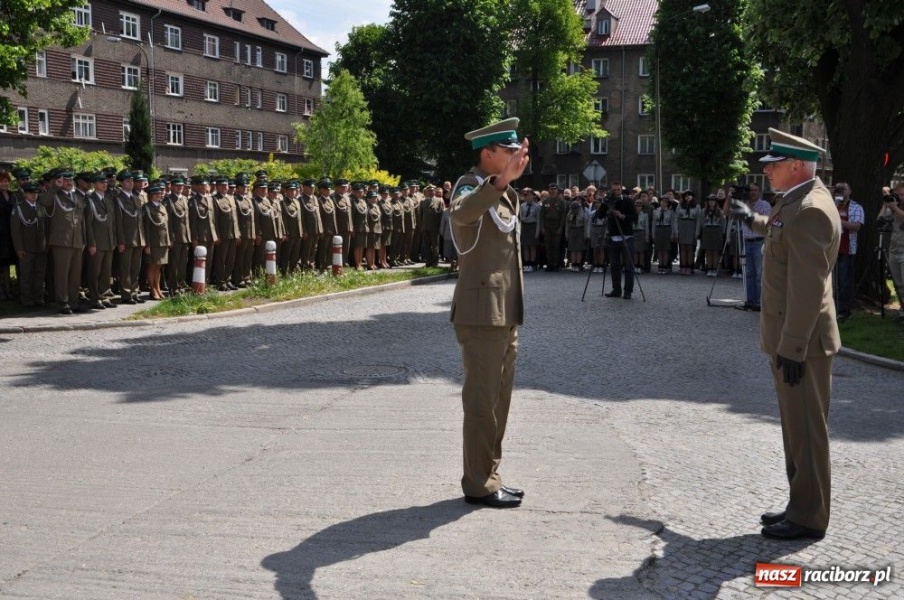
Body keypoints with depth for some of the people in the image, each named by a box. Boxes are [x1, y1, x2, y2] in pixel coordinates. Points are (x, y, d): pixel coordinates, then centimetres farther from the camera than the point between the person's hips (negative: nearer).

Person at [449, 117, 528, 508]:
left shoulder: (504, 194, 19)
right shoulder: (471, 185, -10)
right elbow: (461, 213, -36)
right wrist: (501, 180, -48)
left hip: (504, 313, 9)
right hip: (481, 312, -9)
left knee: (498, 400, 13)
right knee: (482, 400, -5)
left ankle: (488, 477, 23)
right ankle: (479, 484, 3)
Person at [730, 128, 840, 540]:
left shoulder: (811, 210, -21)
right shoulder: (798, 200, 10)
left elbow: (808, 288, -25)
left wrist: (792, 348, -25)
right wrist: (754, 221, 44)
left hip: (801, 341, -10)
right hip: (790, 337, 10)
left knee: (806, 429, 0)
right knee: (797, 426, 17)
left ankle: (808, 518, 10)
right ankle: (801, 505, 28)